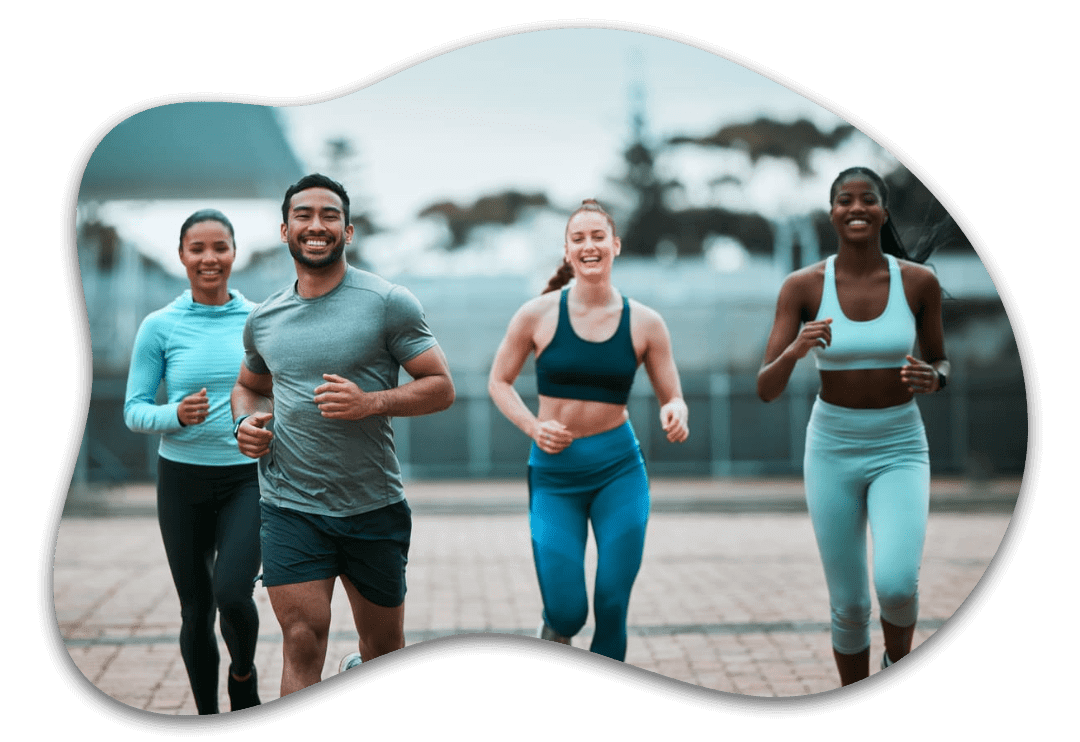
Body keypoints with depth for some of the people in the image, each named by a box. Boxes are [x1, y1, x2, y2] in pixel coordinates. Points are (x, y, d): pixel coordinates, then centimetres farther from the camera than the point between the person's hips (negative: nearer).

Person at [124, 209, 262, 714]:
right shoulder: (160, 327, -1)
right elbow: (134, 411, 0)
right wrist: (176, 415, -18)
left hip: (247, 477, -1)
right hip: (183, 481, 1)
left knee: (232, 593, -19)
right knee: (195, 610, 8)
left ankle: (243, 673, 13)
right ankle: (208, 716, 26)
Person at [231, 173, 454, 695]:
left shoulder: (389, 304, -6)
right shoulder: (263, 319, 7)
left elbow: (441, 387, -6)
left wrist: (370, 402, -22)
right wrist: (247, 422, 2)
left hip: (374, 509, -1)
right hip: (291, 509, 1)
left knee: (385, 648, 16)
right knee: (301, 647, -11)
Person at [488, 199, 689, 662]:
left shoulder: (644, 323, -1)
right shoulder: (538, 315, -4)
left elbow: (672, 398, 4)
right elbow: (499, 382, 6)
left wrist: (675, 414, -20)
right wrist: (533, 427, -11)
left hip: (620, 470, 1)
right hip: (554, 473, -1)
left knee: (612, 606, -2)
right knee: (566, 612, -6)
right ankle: (552, 642, 32)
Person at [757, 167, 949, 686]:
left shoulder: (919, 280, -6)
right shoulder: (803, 286, -8)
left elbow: (940, 362, 9)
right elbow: (766, 390, -10)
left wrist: (932, 379, -16)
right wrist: (794, 351, -32)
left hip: (900, 449, 0)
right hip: (832, 451, 0)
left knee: (896, 584, -23)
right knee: (849, 606, 5)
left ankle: (898, 659, 12)